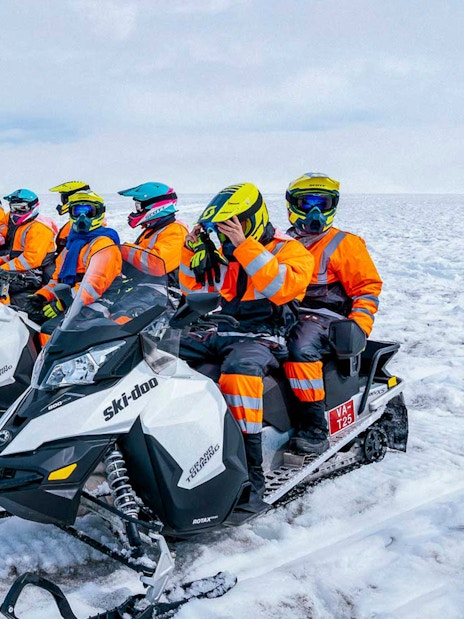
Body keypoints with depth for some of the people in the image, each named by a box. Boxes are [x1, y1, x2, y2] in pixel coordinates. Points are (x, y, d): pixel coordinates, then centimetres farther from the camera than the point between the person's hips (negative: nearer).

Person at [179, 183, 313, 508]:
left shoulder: (290, 250, -4)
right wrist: (193, 248, 7)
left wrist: (244, 246, -25)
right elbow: (191, 286, 23)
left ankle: (251, 471, -36)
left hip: (264, 338, -7)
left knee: (240, 368, -40)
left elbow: (281, 288, -24)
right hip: (223, 334, 7)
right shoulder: (225, 254, 15)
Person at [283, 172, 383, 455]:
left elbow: (368, 288, 0)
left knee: (300, 347, -36)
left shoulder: (344, 244, 3)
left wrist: (358, 327, -14)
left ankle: (316, 425, -31)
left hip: (323, 317, -5)